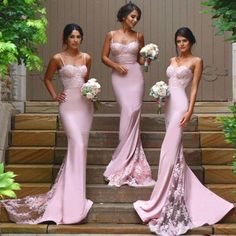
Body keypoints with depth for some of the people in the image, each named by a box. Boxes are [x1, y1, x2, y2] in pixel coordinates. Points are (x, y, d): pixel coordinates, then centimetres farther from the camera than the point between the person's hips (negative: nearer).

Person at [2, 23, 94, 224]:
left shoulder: (87, 58, 8)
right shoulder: (58, 59, -3)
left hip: (86, 104, 5)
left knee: (82, 145, 5)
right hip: (68, 104, -5)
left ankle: (75, 190, 19)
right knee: (77, 144, -17)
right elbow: (47, 79, 10)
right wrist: (54, 96, 0)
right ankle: (73, 195, -13)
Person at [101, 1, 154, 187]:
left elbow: (140, 59, 15)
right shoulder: (111, 35, 7)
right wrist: (116, 66, -9)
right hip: (119, 77, -1)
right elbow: (104, 57, 8)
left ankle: (127, 161, -2)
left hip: (135, 76, 1)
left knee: (132, 112, -10)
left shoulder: (139, 36, 9)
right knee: (128, 111, -13)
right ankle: (131, 159, -2)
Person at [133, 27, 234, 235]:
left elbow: (195, 88, -5)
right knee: (174, 147, 10)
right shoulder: (173, 60, 18)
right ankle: (176, 197, 19)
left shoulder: (196, 61, -1)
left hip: (180, 103, -7)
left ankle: (163, 201, -8)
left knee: (170, 150, -11)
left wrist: (190, 111, -14)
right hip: (169, 103, 7)